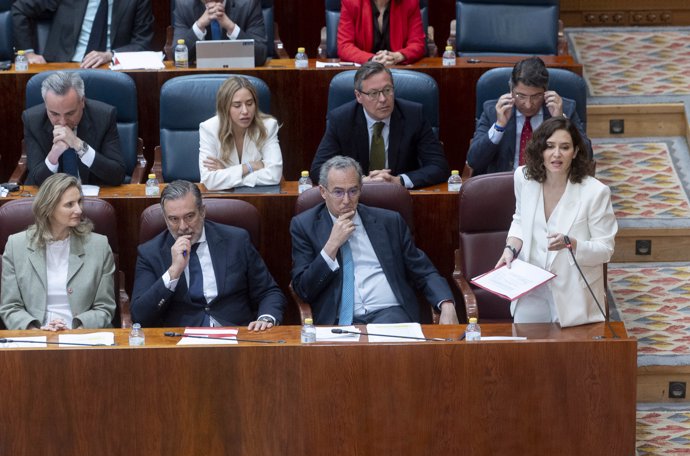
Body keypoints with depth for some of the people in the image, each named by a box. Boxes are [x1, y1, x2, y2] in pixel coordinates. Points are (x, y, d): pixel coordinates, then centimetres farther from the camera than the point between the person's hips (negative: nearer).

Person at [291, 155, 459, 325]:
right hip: (339, 323, 0)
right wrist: (332, 245, -7)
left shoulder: (389, 221, 13)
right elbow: (303, 290, 3)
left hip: (391, 314, 1)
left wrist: (447, 305, -6)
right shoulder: (304, 225, 9)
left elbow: (425, 273, 14)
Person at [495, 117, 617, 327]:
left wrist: (570, 244, -27)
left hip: (573, 293, -3)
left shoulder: (595, 192, -17)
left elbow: (605, 250, -10)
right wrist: (510, 248, -1)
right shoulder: (524, 177, -3)